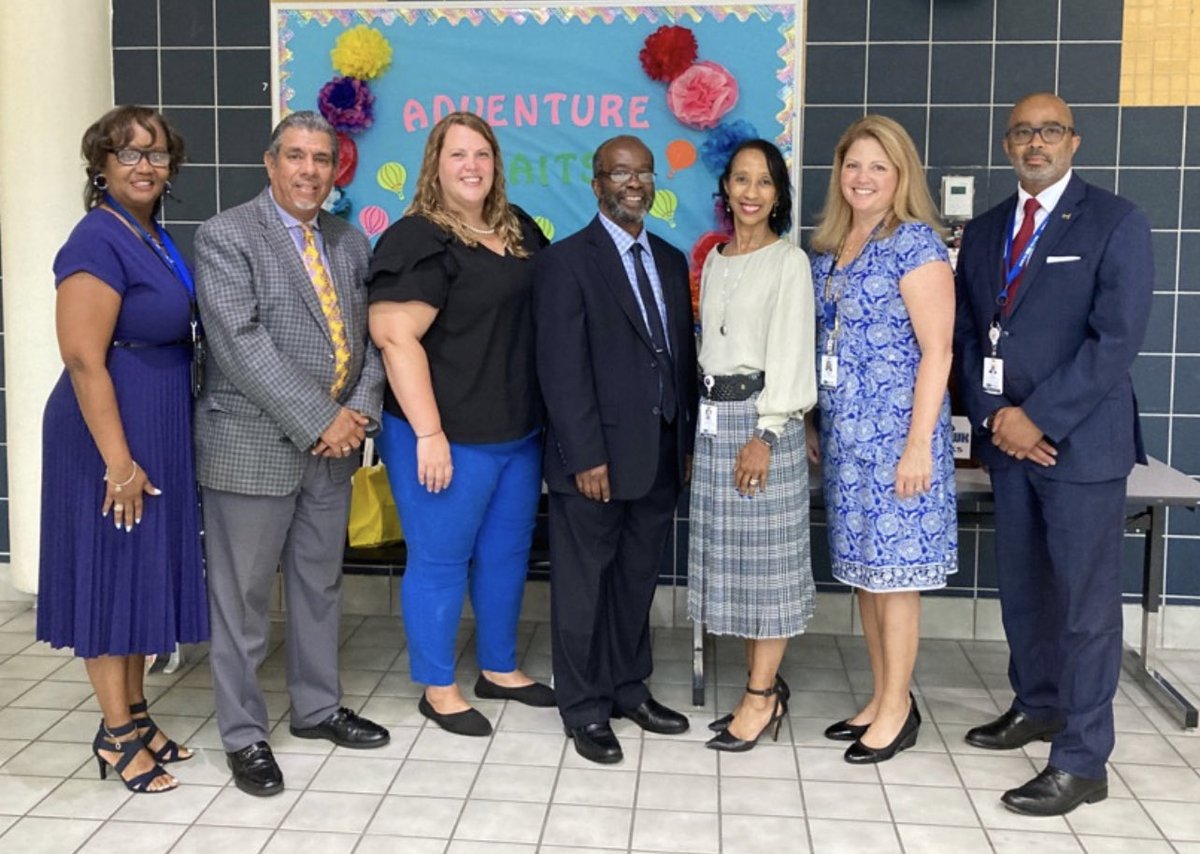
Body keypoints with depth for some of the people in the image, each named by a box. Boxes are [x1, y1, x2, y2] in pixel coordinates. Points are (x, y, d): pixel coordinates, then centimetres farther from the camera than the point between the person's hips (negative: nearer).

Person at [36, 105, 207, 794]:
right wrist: (119, 460, -22)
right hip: (113, 435, -9)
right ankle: (116, 735, 15)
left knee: (147, 572, 16)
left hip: (161, 433, 9)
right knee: (113, 573, 2)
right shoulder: (98, 241, -17)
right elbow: (84, 360, -21)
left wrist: (149, 452, 17)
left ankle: (136, 715, 29)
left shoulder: (156, 238, 10)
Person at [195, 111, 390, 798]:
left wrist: (360, 412, -7)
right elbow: (241, 343, -17)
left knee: (321, 583, 16)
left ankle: (317, 707, 32)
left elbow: (370, 336, 10)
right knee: (243, 594, 4)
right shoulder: (226, 237, -8)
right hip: (252, 443, -6)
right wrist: (317, 421, -19)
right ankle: (244, 733, 17)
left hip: (335, 442, 6)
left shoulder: (351, 243, 11)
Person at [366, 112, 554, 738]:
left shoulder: (519, 230, 10)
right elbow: (396, 338, -19)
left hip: (520, 431, 8)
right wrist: (429, 434, -23)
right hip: (449, 436, -8)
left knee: (507, 554, 18)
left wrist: (548, 415, 13)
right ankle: (438, 689, 21)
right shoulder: (417, 241, -12)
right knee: (440, 561, 5)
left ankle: (499, 669, 35)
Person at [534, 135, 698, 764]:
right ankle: (585, 708, 19)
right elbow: (562, 369, -13)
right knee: (584, 585, 6)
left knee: (637, 581, 17)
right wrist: (587, 456, -17)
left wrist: (688, 441, 9)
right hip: (596, 458, -6)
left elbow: (684, 357, 14)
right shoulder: (566, 261, -7)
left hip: (660, 457, 6)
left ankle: (629, 688, 32)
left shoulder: (671, 261, 13)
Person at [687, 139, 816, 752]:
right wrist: (705, 424, 11)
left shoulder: (789, 261, -5)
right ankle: (763, 683, 19)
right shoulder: (715, 260, 14)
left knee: (765, 558, -1)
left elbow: (789, 351, -11)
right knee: (730, 557, 9)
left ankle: (761, 698, 7)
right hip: (712, 416, 7)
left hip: (761, 416, -7)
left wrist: (765, 434, -18)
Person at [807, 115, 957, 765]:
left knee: (892, 570, 0)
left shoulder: (915, 243, -9)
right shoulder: (827, 249, 11)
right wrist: (814, 429, 15)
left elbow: (936, 352, -13)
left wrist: (919, 445, -17)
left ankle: (898, 709, 13)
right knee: (861, 566, 13)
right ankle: (882, 698, 25)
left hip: (896, 429, -7)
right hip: (843, 432, 7)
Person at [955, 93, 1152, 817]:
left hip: (1080, 439, -6)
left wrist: (1039, 418, -16)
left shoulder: (1116, 222, -5)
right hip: (1006, 435, 6)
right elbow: (967, 335, 12)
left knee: (1085, 599, -2)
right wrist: (993, 416, -4)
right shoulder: (984, 231, 13)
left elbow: (1118, 337, -13)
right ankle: (1038, 706, 34)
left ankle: (1082, 762, 5)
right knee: (1021, 586, 15)